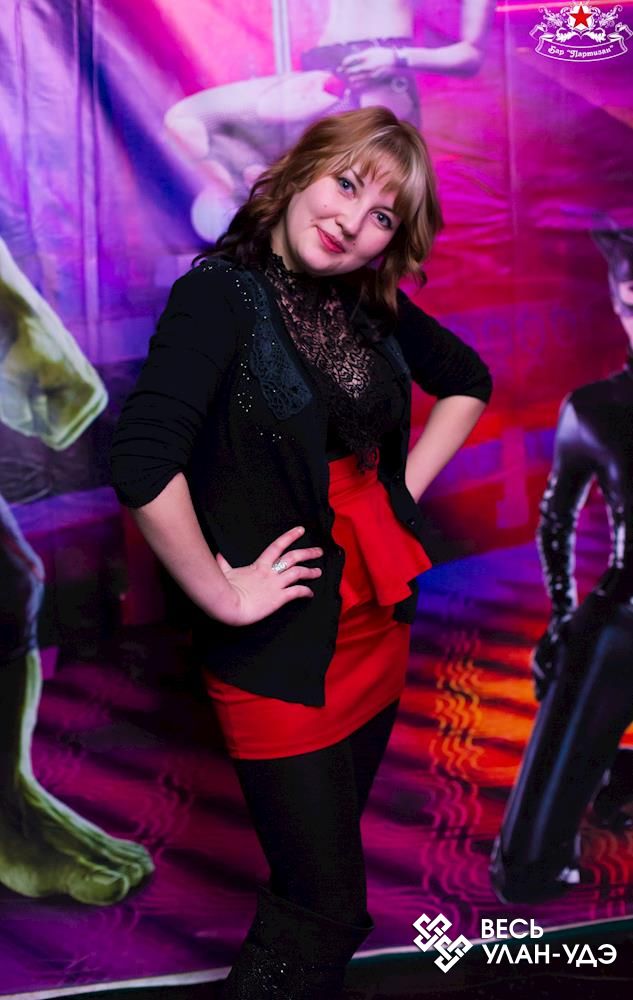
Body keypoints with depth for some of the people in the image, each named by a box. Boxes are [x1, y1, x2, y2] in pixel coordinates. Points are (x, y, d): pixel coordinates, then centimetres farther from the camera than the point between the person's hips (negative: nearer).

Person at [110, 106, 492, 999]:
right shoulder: (223, 293, -16)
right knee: (328, 906, 5)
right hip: (281, 650, -6)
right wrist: (222, 593, -21)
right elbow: (144, 465, -30)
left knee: (322, 874, 22)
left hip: (378, 622, 7)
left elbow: (468, 381, 21)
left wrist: (404, 490, 9)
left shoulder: (374, 308, 3)